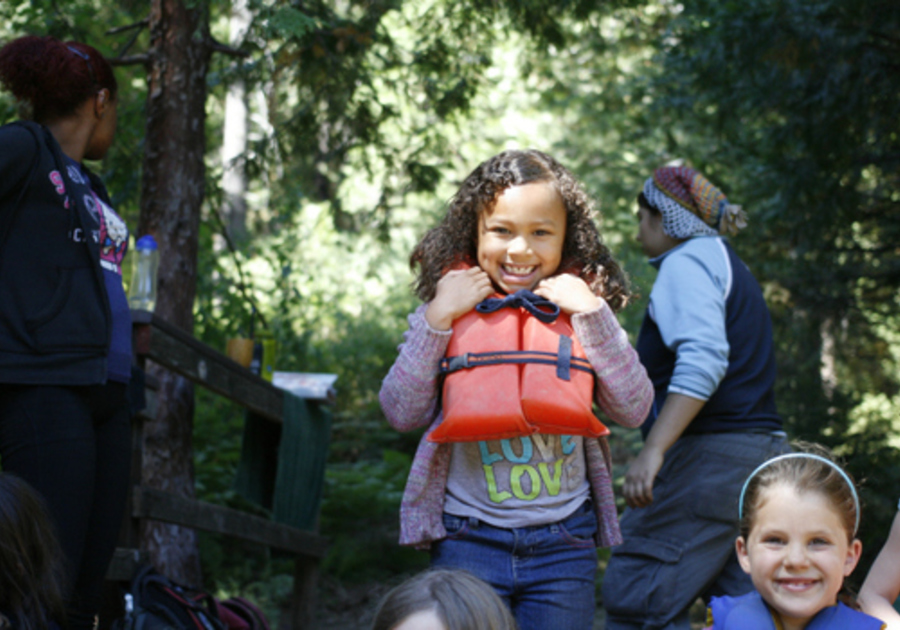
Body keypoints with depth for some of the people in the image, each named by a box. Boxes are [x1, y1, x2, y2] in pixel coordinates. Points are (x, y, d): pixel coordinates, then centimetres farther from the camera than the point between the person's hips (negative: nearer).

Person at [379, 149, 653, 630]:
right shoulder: (450, 310, 1)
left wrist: (593, 315, -11)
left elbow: (633, 409, -4)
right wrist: (437, 318, -11)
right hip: (469, 539, -1)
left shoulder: (579, 310, 3)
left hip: (564, 541, 1)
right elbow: (401, 413, -4)